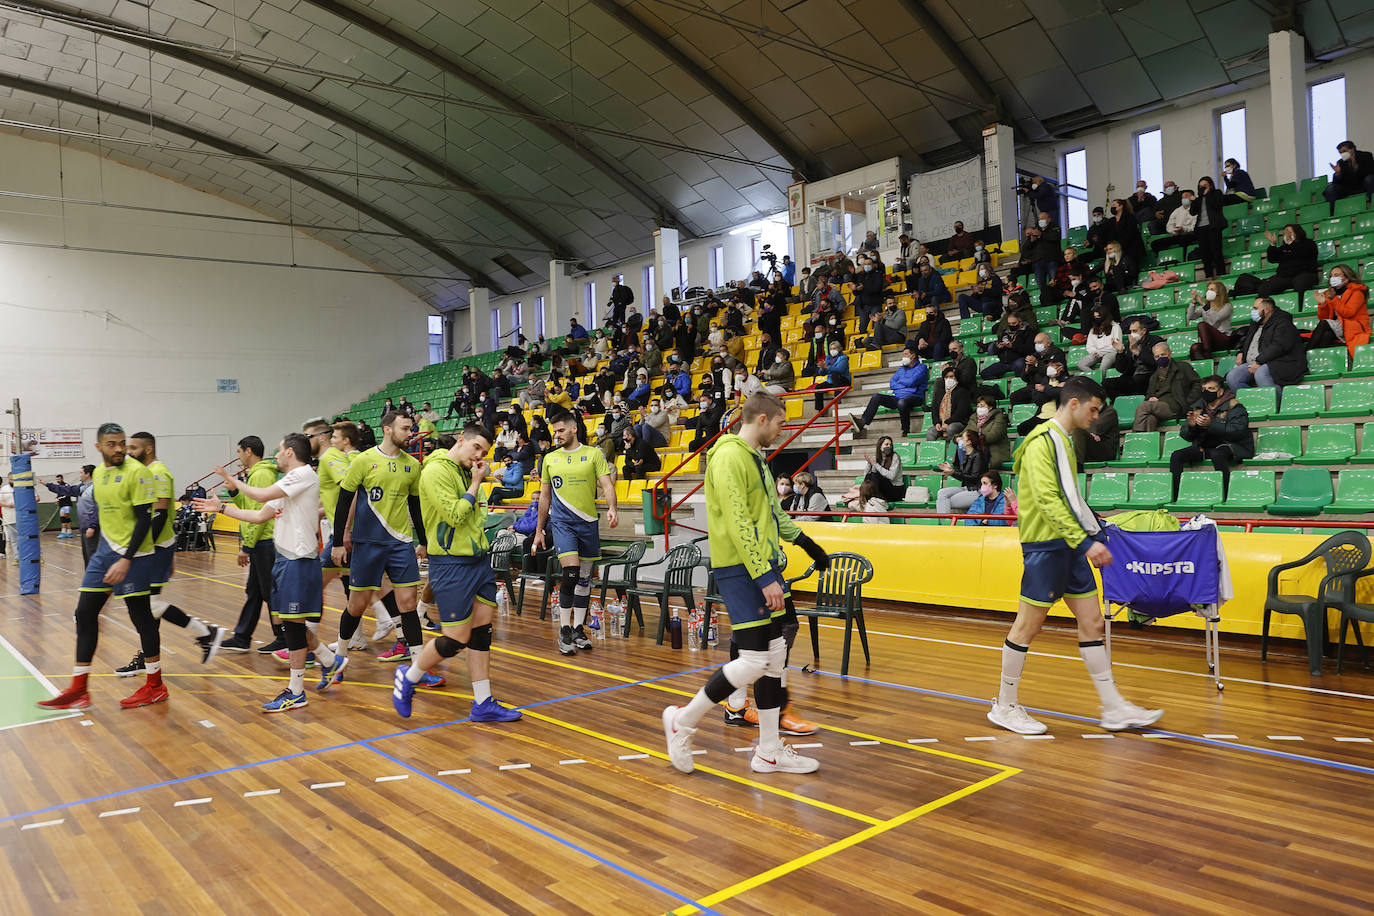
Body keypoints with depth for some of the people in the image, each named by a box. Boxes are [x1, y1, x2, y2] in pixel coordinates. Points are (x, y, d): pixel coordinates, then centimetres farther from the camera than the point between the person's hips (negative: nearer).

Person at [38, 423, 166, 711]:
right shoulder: (99, 472, 11)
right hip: (105, 551, 8)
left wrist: (126, 560, -22)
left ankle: (155, 687, 11)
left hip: (132, 555, -8)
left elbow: (144, 519, -16)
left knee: (141, 616, -1)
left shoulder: (136, 472, -13)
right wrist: (98, 559, 22)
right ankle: (78, 690, 17)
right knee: (85, 613, 8)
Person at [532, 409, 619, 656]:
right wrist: (539, 530, 14)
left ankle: (578, 629, 20)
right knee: (571, 572, -16)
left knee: (585, 577, 8)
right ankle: (564, 630, -4)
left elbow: (607, 484, -3)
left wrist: (612, 509, -23)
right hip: (561, 521, -1)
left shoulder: (594, 454, 3)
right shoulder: (549, 459, 9)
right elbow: (545, 496, 15)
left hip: (588, 522, 1)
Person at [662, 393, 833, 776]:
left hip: (764, 564, 10)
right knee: (754, 661, -10)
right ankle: (683, 721, 7)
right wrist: (764, 578, -24)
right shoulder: (729, 457, -14)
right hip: (741, 570, -10)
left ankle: (769, 751, 19)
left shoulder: (756, 457, 17)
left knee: (775, 655, 9)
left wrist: (804, 542, 35)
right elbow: (738, 524, -21)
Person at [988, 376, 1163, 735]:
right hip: (1044, 544, -9)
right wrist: (1085, 541, -25)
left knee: (1092, 621, 8)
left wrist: (1096, 535, 18)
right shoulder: (1042, 441, -13)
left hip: (1069, 546, 9)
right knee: (1028, 625, -1)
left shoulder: (1064, 440, 17)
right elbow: (1047, 500, -22)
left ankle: (1113, 708, 14)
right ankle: (1005, 707, 11)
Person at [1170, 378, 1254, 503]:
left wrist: (1211, 425, -25)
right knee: (1176, 455, -16)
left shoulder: (1233, 407, -2)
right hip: (1203, 447, 5)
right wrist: (1191, 426, -10)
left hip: (1230, 445, -5)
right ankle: (1173, 495, -18)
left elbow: (1238, 431, -18)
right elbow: (1186, 436, 14)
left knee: (1216, 454, -39)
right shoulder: (1198, 407, 14)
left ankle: (1224, 496, -33)